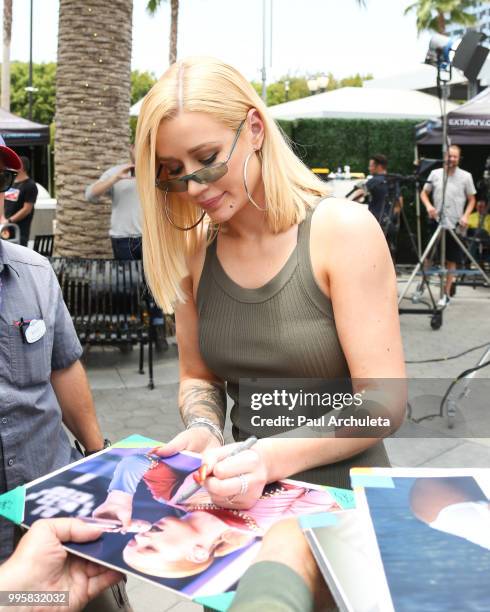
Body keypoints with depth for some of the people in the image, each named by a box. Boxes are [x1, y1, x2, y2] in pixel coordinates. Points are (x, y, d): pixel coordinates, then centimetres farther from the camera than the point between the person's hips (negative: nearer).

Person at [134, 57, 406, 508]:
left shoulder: (345, 230, -14)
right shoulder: (193, 249, 0)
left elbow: (384, 402, -16)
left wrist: (275, 457, -29)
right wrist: (204, 430, -11)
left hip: (344, 492, 0)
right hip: (247, 497, 1)